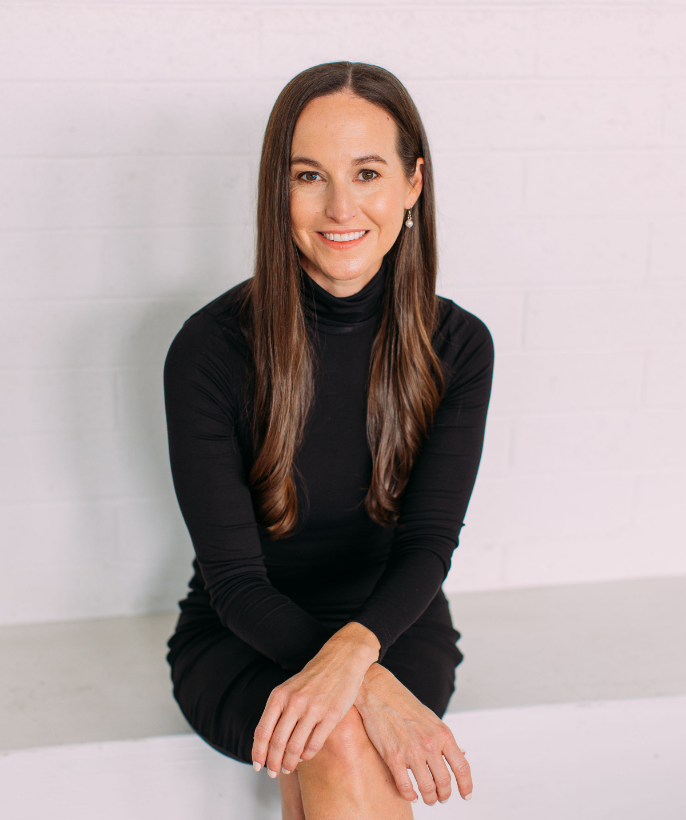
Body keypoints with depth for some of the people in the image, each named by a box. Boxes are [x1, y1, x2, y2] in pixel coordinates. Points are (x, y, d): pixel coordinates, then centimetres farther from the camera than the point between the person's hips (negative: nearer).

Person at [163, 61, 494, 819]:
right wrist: (371, 689, -31)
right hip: (243, 642, -1)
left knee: (338, 749, -30)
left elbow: (428, 543, -13)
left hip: (396, 625, 2)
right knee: (341, 738, -32)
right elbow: (233, 577, -16)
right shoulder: (209, 350, -16)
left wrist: (354, 649, -35)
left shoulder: (457, 345, -8)